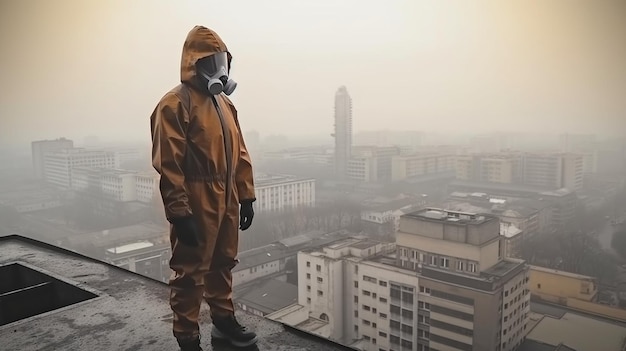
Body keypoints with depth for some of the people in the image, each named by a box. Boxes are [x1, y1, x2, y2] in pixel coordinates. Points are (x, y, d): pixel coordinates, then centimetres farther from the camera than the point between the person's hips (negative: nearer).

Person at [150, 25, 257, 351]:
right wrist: (179, 212, -20)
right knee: (190, 272, 3)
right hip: (195, 206, -8)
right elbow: (168, 165, -17)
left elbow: (239, 153, 16)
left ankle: (224, 320, 38)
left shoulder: (224, 102, 14)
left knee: (223, 263, 20)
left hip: (226, 202, 8)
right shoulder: (174, 104, -12)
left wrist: (246, 195, 13)